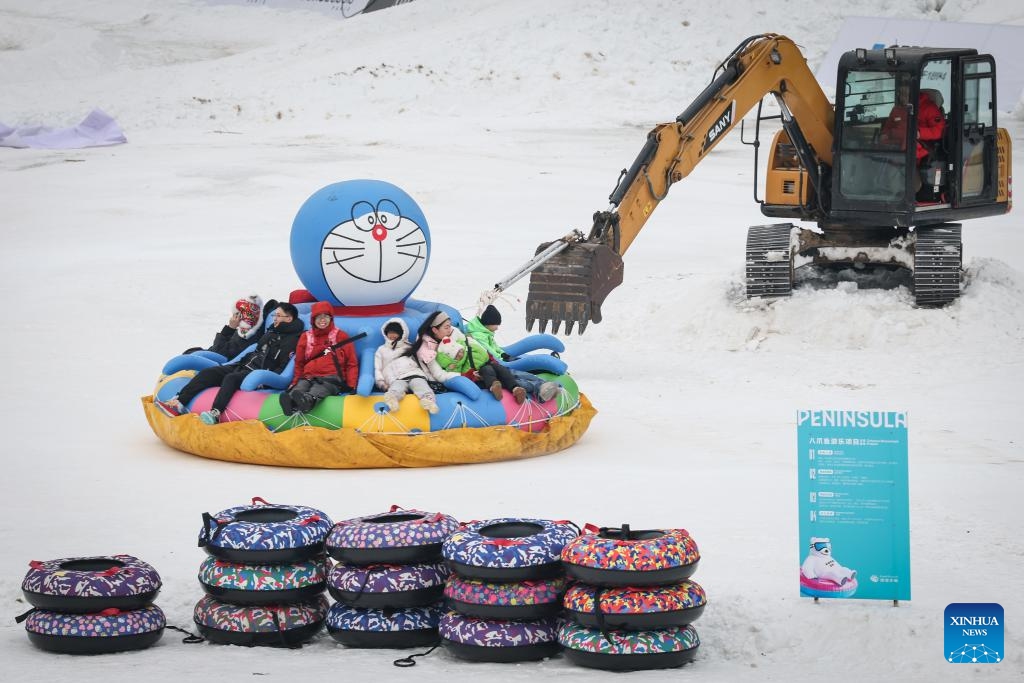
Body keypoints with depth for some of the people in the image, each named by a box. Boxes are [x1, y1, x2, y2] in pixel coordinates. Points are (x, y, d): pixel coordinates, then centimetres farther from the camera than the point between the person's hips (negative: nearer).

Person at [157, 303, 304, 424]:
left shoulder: (292, 340, -2)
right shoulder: (271, 333, 26)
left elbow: (284, 368, -13)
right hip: (243, 365, 9)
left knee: (231, 378, -37)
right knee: (208, 373, -9)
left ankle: (215, 414, -56)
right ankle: (179, 403, -22)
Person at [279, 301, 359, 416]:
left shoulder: (340, 336, 16)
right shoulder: (306, 337, 23)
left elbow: (351, 363, 14)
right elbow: (299, 364, 29)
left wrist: (351, 386, 0)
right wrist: (295, 382, 12)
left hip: (331, 379, -3)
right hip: (308, 378, 3)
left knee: (315, 393, -41)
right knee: (298, 389, -37)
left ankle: (308, 400, -75)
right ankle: (291, 402, -70)